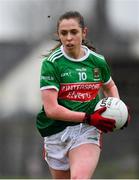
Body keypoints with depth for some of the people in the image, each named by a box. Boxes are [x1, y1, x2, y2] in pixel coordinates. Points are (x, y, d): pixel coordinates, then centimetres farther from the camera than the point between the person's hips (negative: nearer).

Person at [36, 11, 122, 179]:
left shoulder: (97, 61, 4)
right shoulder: (51, 63, -8)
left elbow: (109, 86, 28)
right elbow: (51, 109, -16)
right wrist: (89, 118, -20)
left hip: (87, 131, 0)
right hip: (57, 132, 0)